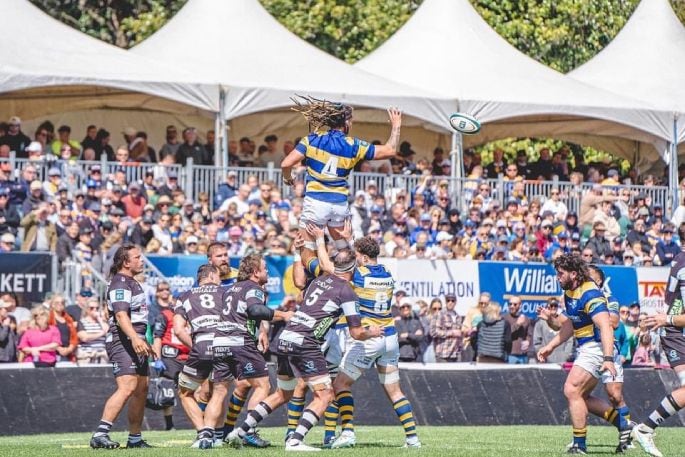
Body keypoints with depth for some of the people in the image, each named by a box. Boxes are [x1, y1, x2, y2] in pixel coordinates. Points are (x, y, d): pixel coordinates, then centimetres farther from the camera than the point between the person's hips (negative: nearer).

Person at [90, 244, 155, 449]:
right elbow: (121, 315, -26)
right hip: (122, 341, -11)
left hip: (136, 342, 11)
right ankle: (100, 435, -26)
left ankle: (135, 438, 16)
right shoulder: (120, 284, -12)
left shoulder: (132, 283, 21)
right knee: (127, 387, -21)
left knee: (142, 389, 10)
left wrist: (144, 342, 35)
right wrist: (135, 338, -39)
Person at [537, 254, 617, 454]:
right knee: (581, 396, 15)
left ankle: (579, 444, -8)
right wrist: (550, 347, 24)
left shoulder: (589, 294, -21)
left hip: (596, 348, -11)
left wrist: (608, 359, -40)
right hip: (586, 349, 11)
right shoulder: (569, 294, 10)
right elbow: (570, 325, 25)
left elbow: (605, 326, -30)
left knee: (572, 391, -14)